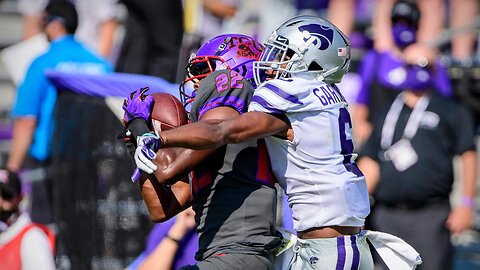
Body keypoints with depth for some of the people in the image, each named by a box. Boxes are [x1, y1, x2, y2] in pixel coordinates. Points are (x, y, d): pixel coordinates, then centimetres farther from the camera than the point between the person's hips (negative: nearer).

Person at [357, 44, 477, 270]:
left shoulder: (450, 112, 6)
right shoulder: (387, 115, 19)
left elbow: (468, 156, 1)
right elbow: (370, 163, 16)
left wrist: (466, 204, -8)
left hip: (431, 216, -4)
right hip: (388, 216, 4)